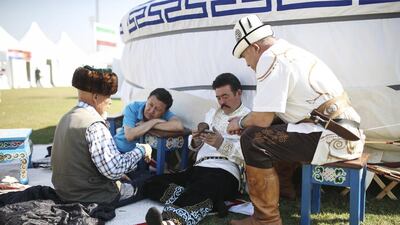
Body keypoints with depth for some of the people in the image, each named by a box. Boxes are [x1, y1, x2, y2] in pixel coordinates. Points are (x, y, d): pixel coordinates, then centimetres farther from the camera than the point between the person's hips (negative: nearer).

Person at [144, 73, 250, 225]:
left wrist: (222, 144, -20)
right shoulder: (212, 113, 27)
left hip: (225, 172, -7)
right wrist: (195, 141, 3)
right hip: (198, 168, 8)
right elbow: (196, 147, 26)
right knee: (151, 185, -11)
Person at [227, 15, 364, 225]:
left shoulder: (270, 58, -13)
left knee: (253, 139, -16)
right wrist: (247, 121, 24)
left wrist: (240, 123, 4)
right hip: (342, 131, 10)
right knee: (272, 131, 23)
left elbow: (262, 119, -16)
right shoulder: (289, 52, 17)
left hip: (332, 137, -10)